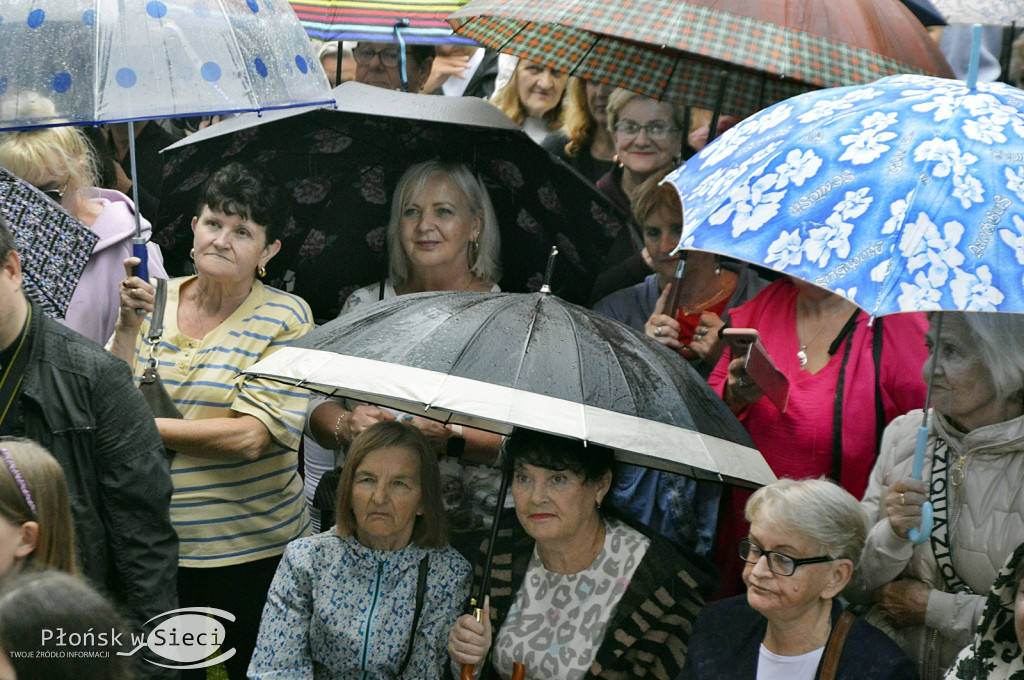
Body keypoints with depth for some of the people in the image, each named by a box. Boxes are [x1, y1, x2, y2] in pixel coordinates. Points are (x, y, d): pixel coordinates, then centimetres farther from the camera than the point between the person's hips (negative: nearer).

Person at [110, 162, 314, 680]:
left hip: (249, 549, -4)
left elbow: (253, 436, -19)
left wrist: (146, 428, -15)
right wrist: (129, 325, -9)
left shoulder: (285, 318, -8)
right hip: (151, 543, 4)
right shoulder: (154, 299, 4)